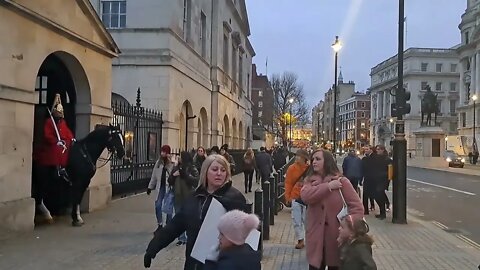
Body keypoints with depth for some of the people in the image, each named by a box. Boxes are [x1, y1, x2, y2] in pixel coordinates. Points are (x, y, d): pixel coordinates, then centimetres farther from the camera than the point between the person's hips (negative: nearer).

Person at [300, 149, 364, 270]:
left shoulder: (341, 181, -5)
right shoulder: (309, 181, 5)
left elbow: (357, 207, -9)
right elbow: (305, 196, -17)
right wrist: (328, 186, -19)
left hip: (336, 239, -3)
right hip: (316, 239, 3)